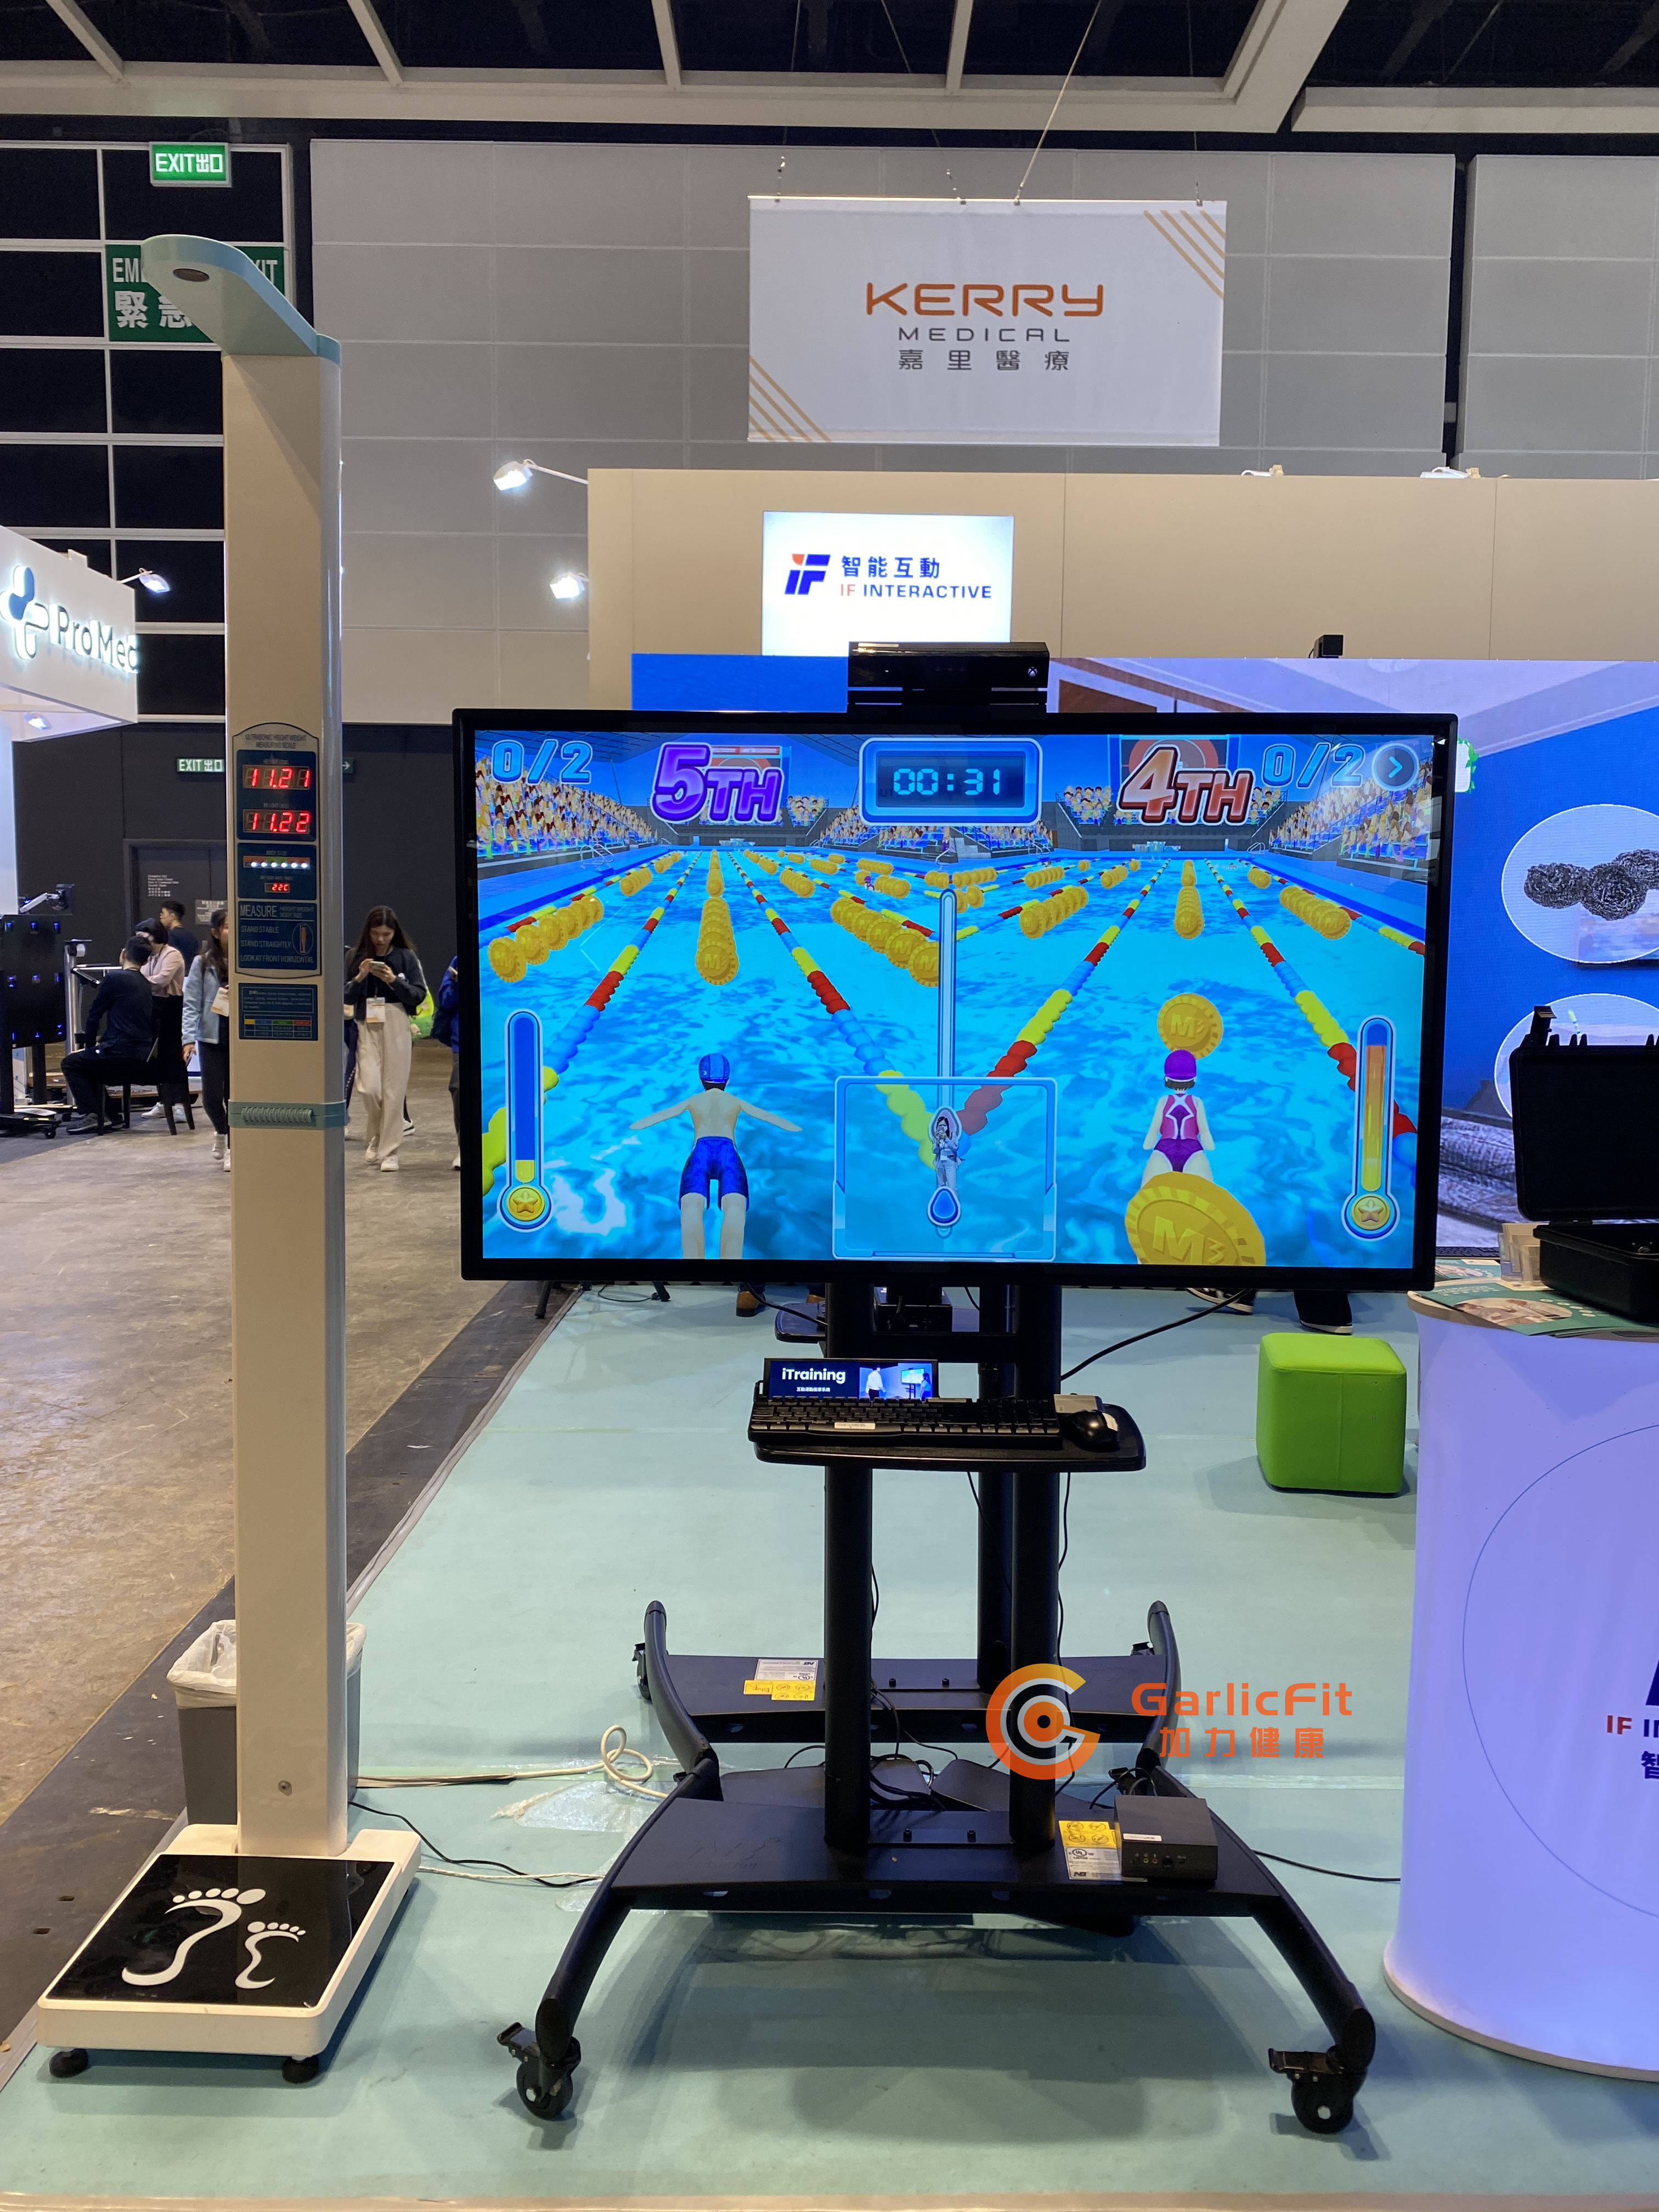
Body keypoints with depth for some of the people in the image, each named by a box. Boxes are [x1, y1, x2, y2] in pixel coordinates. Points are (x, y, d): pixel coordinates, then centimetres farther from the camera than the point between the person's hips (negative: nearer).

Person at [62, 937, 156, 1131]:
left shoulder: (115, 979, -6)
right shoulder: (146, 985, 16)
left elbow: (94, 1015, 2)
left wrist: (89, 1046, 15)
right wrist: (103, 1041, 26)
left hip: (122, 1055, -8)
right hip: (143, 1059, 8)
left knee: (71, 1063, 11)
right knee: (89, 1062, 28)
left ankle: (89, 1114, -3)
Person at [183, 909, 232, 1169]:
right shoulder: (202, 963, -2)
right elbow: (192, 1003, -5)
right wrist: (189, 1037, -13)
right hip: (212, 1037, -1)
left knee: (234, 1094, 4)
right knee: (212, 1094, -1)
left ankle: (231, 1147, 19)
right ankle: (221, 1132, 29)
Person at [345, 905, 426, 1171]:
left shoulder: (406, 957, 0)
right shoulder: (357, 957, 5)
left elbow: (419, 994, -3)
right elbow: (347, 997, 5)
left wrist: (394, 981, -17)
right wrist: (359, 978, -13)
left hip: (397, 1027, -1)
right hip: (367, 1027, 1)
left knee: (393, 1090, -1)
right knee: (369, 1087, -9)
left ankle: (389, 1151, 8)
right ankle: (375, 1137, 18)